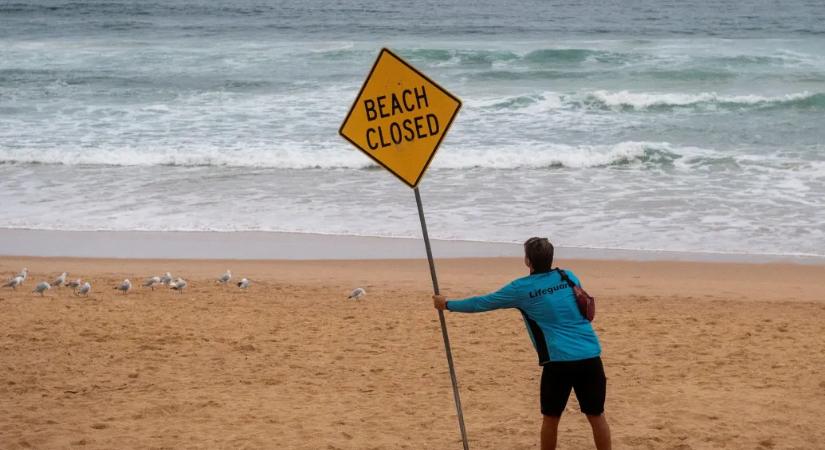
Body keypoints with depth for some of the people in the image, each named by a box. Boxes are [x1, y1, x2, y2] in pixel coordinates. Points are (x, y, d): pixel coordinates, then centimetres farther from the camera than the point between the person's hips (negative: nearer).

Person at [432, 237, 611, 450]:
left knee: (551, 418, 13)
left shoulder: (522, 288, 1)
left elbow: (483, 303, 11)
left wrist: (447, 304, 25)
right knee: (596, 416, 9)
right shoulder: (569, 277, 12)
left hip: (560, 360, -3)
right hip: (590, 356, 3)